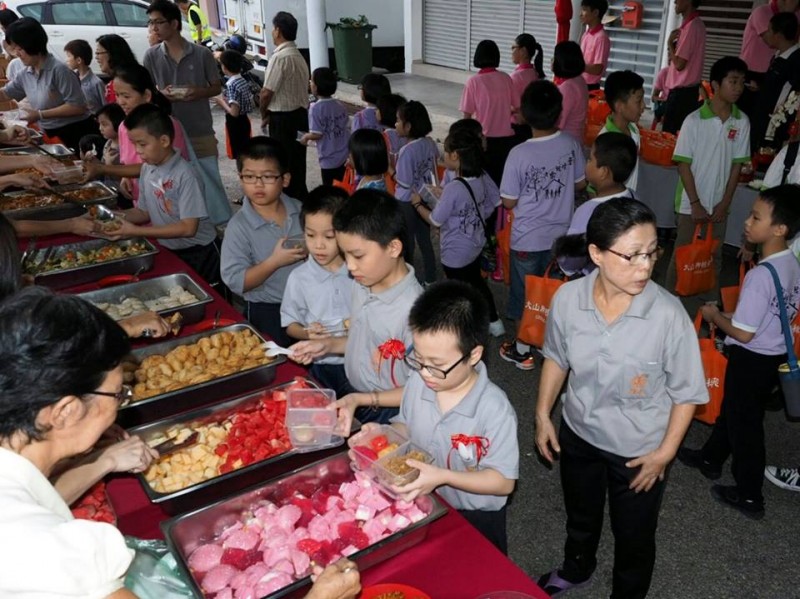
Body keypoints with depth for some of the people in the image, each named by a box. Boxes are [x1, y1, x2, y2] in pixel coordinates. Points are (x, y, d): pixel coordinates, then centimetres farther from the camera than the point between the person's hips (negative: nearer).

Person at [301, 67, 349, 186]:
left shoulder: (315, 108, -16)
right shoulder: (340, 106, 2)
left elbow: (317, 134, -20)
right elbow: (344, 128, 8)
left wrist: (306, 137, 0)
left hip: (328, 158, -6)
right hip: (343, 155, 6)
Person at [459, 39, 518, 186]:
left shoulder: (474, 81, -9)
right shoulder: (506, 78, 0)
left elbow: (467, 115, -10)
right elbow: (517, 108, 6)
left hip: (484, 139, -3)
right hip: (506, 138, 3)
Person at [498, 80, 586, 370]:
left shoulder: (519, 154, -23)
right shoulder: (571, 144, -10)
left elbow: (509, 202, -15)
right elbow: (581, 183, 4)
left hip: (528, 238, -4)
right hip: (562, 234, 4)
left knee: (525, 294, 13)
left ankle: (522, 350, 28)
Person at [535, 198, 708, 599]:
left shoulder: (668, 315, -28)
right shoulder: (568, 298, -20)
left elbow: (686, 392, -15)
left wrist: (666, 451, -12)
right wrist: (543, 415, 2)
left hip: (639, 450, -3)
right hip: (578, 433, 3)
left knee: (633, 538, 21)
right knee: (580, 516, 31)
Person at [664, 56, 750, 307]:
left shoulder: (742, 122, -2)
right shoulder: (694, 120, -12)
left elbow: (737, 165, 3)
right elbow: (683, 164, -10)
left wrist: (725, 203, -3)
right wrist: (695, 203, -11)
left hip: (719, 204, 3)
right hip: (691, 203, -3)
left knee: (714, 256, 12)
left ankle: (711, 304, 23)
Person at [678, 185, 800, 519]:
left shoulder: (759, 276, -29)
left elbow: (743, 333, -26)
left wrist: (714, 316, -9)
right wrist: (732, 315, 12)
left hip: (752, 360, -8)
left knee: (744, 423, 8)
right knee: (733, 409, 25)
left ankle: (750, 496, 23)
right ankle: (711, 458, 46)